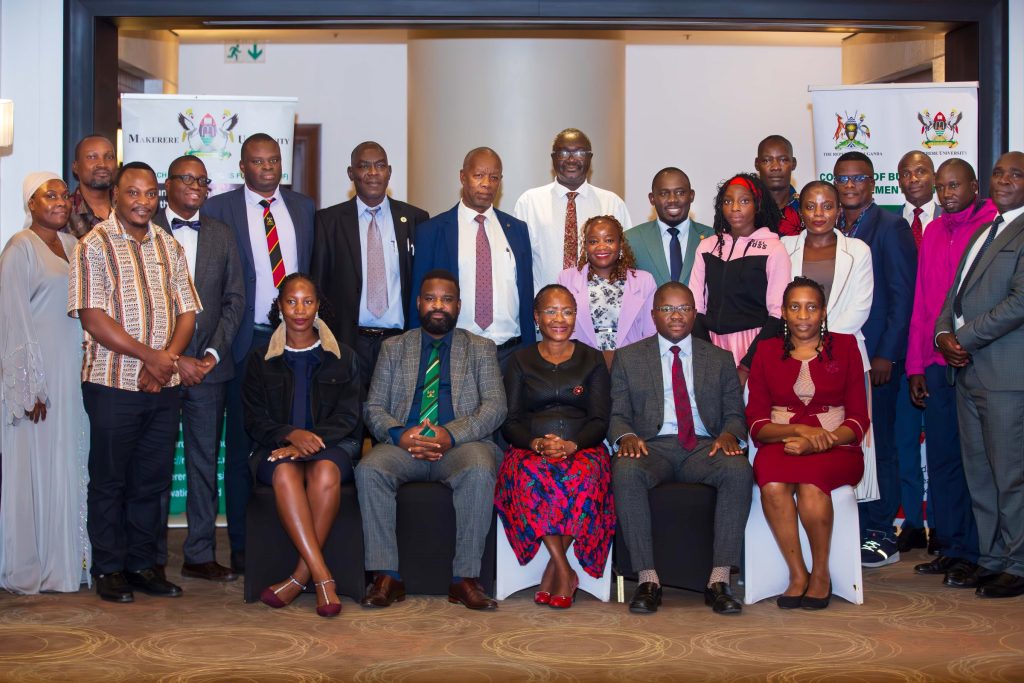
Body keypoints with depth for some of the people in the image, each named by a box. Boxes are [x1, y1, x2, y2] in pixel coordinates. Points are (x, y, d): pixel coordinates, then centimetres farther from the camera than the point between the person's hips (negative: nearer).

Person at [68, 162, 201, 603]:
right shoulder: (93, 246, -4)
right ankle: (109, 570, 16)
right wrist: (149, 355, -14)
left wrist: (168, 358, -8)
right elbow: (92, 318, -12)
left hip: (164, 385, 5)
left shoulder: (169, 247, 12)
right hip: (113, 384, -5)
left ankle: (142, 563, 21)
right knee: (109, 480, 5)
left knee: (153, 479, 10)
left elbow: (187, 312, 9)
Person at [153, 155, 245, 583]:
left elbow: (235, 299, 9)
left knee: (205, 462, 6)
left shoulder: (222, 235, 11)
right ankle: (153, 558, 12)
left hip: (209, 366, 3)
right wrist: (172, 358, -11)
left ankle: (200, 555, 14)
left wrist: (213, 352, -3)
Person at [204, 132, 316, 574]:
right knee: (242, 446, 4)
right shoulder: (219, 209, 2)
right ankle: (242, 545, 11)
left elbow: (313, 270, 11)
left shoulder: (303, 207, 12)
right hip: (247, 342, -2)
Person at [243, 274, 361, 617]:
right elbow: (255, 419, 7)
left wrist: (310, 441, -15)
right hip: (277, 447, 0)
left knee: (326, 471, -37)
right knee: (285, 473, -36)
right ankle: (323, 577, -40)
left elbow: (347, 418, 4)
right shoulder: (261, 360, 15)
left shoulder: (342, 358, 14)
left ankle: (300, 576, -30)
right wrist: (291, 434, -15)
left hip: (330, 446, 0)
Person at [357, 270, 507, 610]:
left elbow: (494, 407, 2)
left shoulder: (481, 348, 15)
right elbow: (373, 407, 11)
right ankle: (386, 576, -24)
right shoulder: (393, 348, 19)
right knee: (369, 469, -30)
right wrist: (399, 435, -12)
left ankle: (464, 578, -28)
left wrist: (451, 435, -15)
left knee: (480, 470, -35)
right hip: (404, 445, 2)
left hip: (460, 444, -1)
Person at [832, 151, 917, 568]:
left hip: (875, 356, -5)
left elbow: (903, 295, -8)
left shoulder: (891, 228, -4)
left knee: (877, 443, -1)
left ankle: (880, 534, 8)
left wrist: (886, 356, -13)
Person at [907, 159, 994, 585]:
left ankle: (970, 553, 7)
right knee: (941, 460, 8)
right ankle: (947, 546, 17)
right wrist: (916, 365, 12)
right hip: (936, 364, 6)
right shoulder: (932, 233, 15)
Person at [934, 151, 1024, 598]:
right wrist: (943, 333, 1)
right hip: (968, 369, 9)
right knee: (978, 474, 13)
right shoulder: (983, 233, 20)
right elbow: (956, 293, 20)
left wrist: (964, 338, -12)